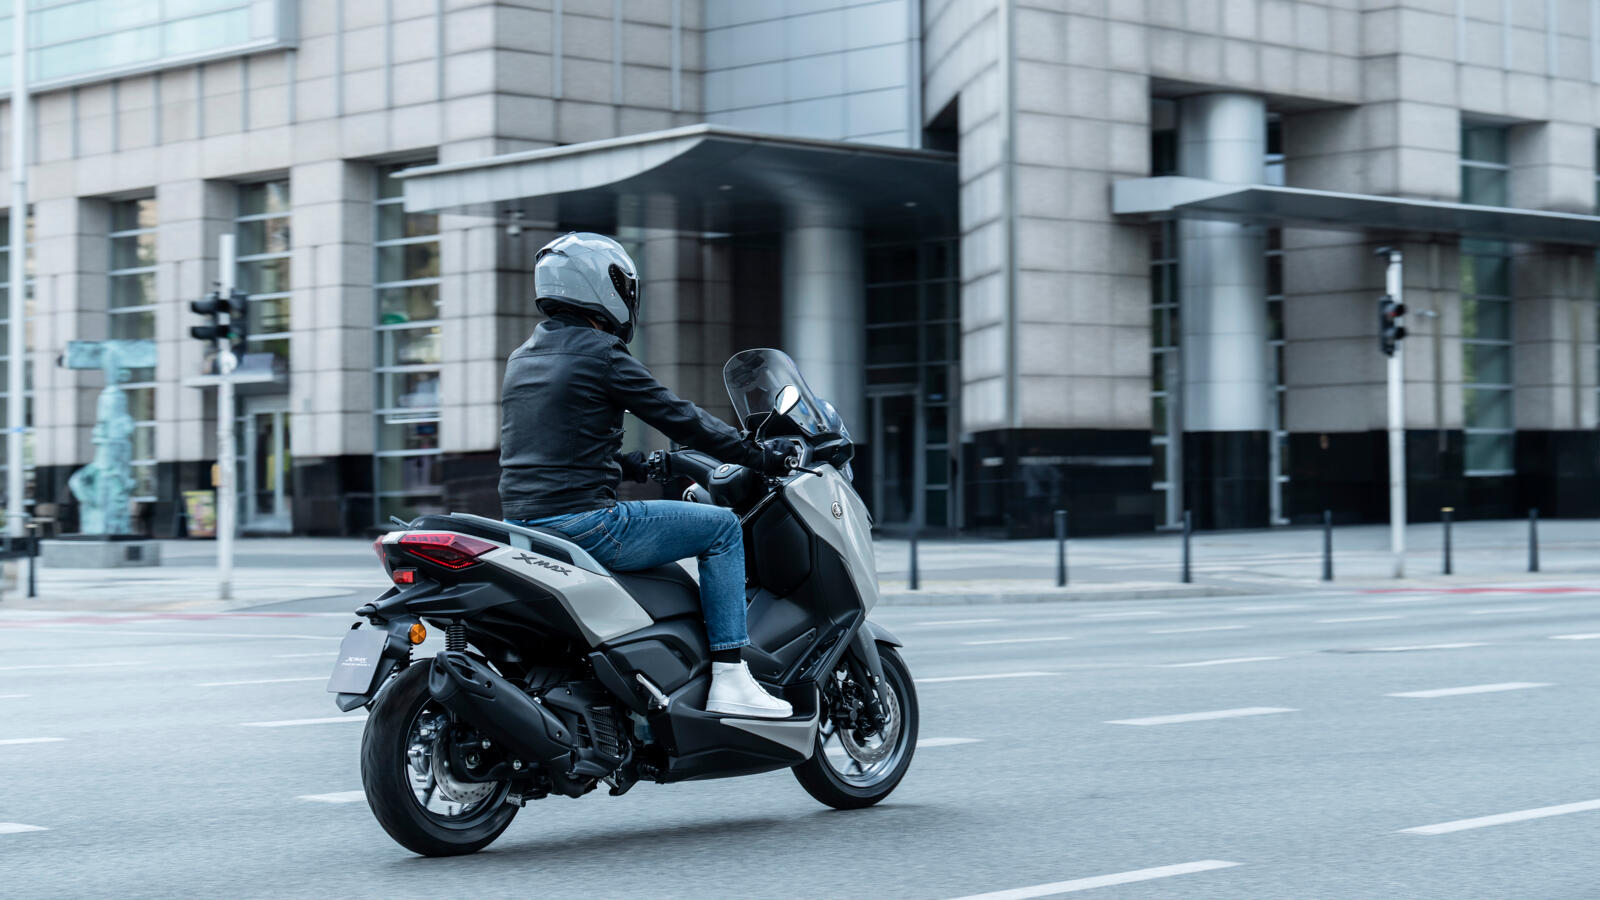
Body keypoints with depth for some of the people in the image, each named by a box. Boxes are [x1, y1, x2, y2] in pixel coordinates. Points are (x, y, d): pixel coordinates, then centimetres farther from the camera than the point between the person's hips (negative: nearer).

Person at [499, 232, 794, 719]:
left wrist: (641, 465, 34)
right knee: (722, 527, 3)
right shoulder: (602, 354, -8)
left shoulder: (522, 358, 17)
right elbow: (680, 418, -6)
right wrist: (762, 457, 3)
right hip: (582, 523, -9)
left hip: (522, 525, 9)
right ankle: (729, 680, -2)